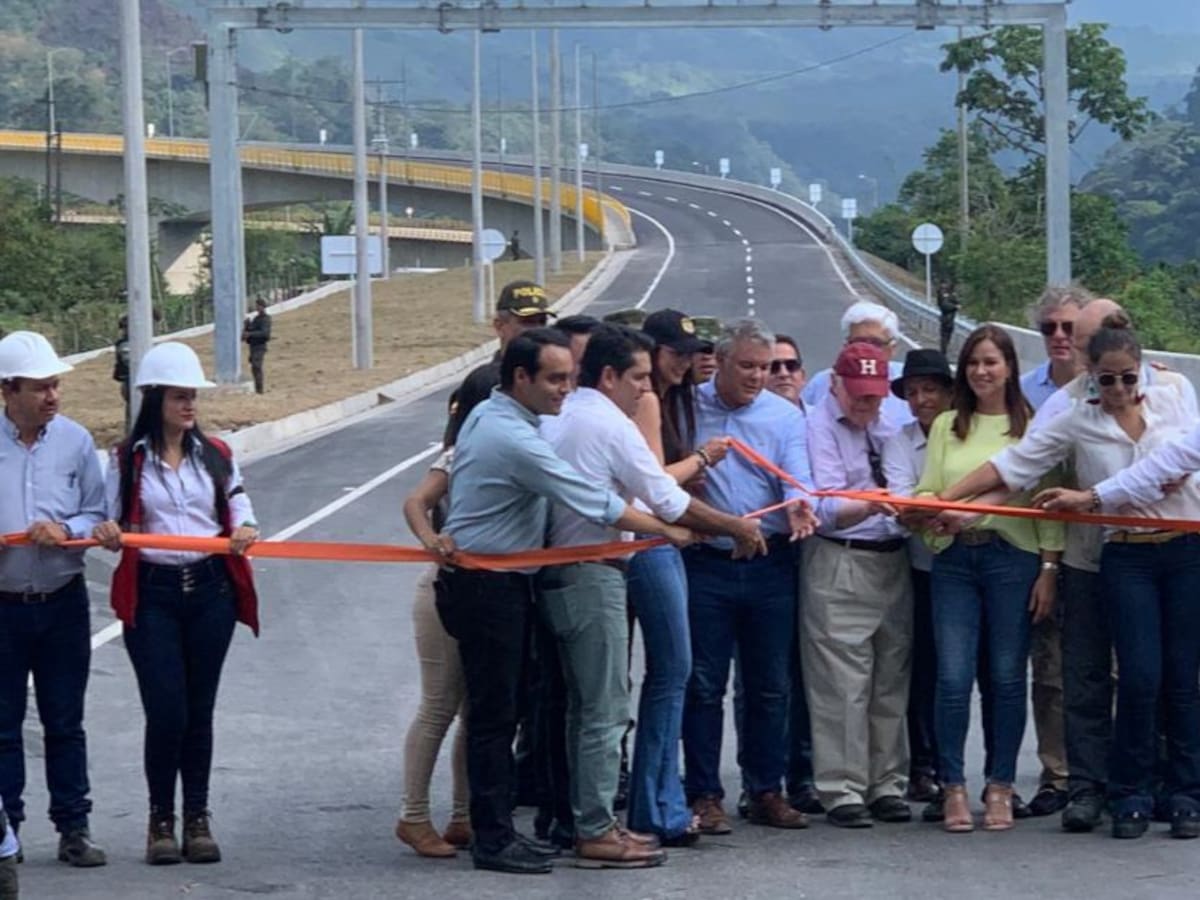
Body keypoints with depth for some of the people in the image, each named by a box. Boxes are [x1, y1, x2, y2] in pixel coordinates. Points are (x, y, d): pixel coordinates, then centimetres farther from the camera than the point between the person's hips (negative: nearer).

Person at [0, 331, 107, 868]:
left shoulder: (75, 440, 0)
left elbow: (96, 515, 5)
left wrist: (66, 531, -14)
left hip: (62, 601, 2)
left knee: (65, 723, 8)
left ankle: (73, 829, 15)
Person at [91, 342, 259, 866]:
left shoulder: (214, 455, 9)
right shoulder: (128, 460, 1)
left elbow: (239, 509, 9)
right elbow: (113, 523, 5)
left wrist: (244, 531, -14)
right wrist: (108, 534, -18)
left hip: (210, 591, 3)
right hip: (152, 595, -3)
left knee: (199, 710, 7)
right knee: (166, 712, -8)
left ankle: (197, 819, 15)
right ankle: (161, 819, 7)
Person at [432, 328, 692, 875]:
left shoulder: (487, 417, 9)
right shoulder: (515, 439, -23)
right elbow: (595, 503, -21)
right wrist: (667, 532, -13)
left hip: (493, 582, 10)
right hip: (489, 587, -10)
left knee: (498, 711, 12)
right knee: (493, 714, -6)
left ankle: (497, 828, 17)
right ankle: (492, 841, -2)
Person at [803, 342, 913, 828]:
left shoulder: (888, 424, 15)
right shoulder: (818, 427, -6)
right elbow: (827, 508, -16)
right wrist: (870, 507, -33)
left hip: (894, 563, 6)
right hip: (839, 565, -6)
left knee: (891, 682, 10)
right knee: (842, 686, -7)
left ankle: (887, 785, 17)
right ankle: (841, 791, -2)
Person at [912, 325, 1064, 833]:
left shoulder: (1032, 427, 4)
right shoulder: (946, 426, 15)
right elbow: (926, 489, 11)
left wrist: (1049, 568, -6)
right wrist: (929, 516, -13)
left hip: (1013, 558, -2)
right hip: (954, 558, 2)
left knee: (1008, 676, 0)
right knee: (953, 676, -5)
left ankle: (1001, 788, 8)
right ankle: (953, 788, 1)